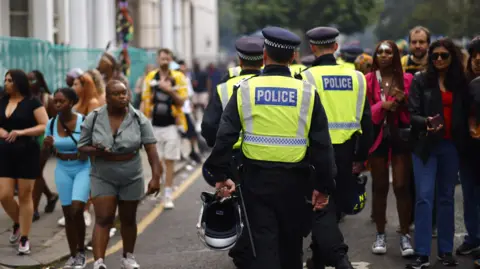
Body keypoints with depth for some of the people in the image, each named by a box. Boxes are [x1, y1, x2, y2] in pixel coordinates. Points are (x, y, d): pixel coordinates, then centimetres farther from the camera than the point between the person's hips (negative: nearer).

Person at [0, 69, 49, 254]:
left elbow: (45, 126, -12)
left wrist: (22, 132, -22)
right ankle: (17, 224, 29)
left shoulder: (32, 102, -7)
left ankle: (24, 239, 10)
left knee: (25, 196, 2)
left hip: (27, 153, -4)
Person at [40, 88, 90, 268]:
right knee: (68, 214, 6)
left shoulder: (84, 121, -13)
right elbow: (45, 155, 7)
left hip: (83, 169, -4)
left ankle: (81, 252, 2)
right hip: (63, 170, 4)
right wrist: (46, 145, -10)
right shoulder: (51, 124, -1)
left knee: (77, 210, -17)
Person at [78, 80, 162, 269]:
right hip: (103, 178, -1)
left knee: (128, 219, 13)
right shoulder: (94, 118, -7)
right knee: (103, 219, -10)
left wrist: (156, 176, -19)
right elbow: (82, 147, -1)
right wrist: (96, 152, -23)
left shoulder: (139, 119, -8)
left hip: (131, 178, 1)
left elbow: (151, 149, -11)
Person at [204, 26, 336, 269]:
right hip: (293, 180, 1)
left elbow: (224, 136, -5)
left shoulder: (246, 89, -3)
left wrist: (220, 175, 3)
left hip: (256, 179, -1)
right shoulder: (306, 92, -3)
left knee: (263, 243, 0)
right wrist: (324, 186, 3)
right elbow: (322, 144, -4)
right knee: (291, 242, 17)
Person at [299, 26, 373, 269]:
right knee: (334, 206, 16)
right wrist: (361, 157, 13)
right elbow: (366, 120, 6)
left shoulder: (307, 77, -10)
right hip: (345, 153, 5)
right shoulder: (355, 77, 3)